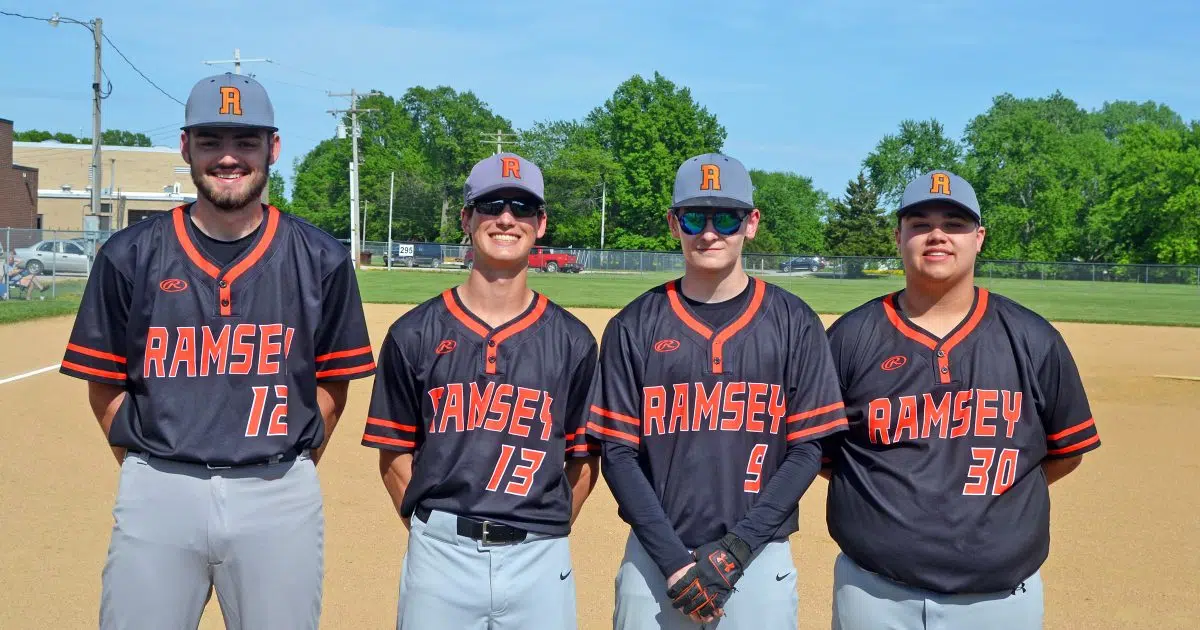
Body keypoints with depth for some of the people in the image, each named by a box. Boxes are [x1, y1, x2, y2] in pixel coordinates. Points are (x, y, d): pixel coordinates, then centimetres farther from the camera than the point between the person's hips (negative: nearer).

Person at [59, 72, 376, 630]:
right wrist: (148, 472, 2)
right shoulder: (130, 255, 2)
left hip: (279, 498, 0)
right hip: (157, 494, 0)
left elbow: (332, 381, 7)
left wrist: (292, 470, 4)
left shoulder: (320, 259, 2)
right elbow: (105, 383, 7)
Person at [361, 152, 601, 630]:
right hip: (441, 554, 0)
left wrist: (546, 537, 4)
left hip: (538, 559, 1)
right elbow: (395, 455, 4)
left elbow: (583, 461, 7)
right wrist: (435, 535, 0)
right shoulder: (415, 334, 2)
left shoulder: (572, 340, 3)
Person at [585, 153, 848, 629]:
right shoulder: (634, 326, 0)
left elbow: (807, 449, -1)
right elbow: (618, 453, -1)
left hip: (760, 560, 0)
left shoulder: (794, 323, 0)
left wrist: (738, 547, -10)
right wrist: (674, 560, -10)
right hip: (654, 557, 0)